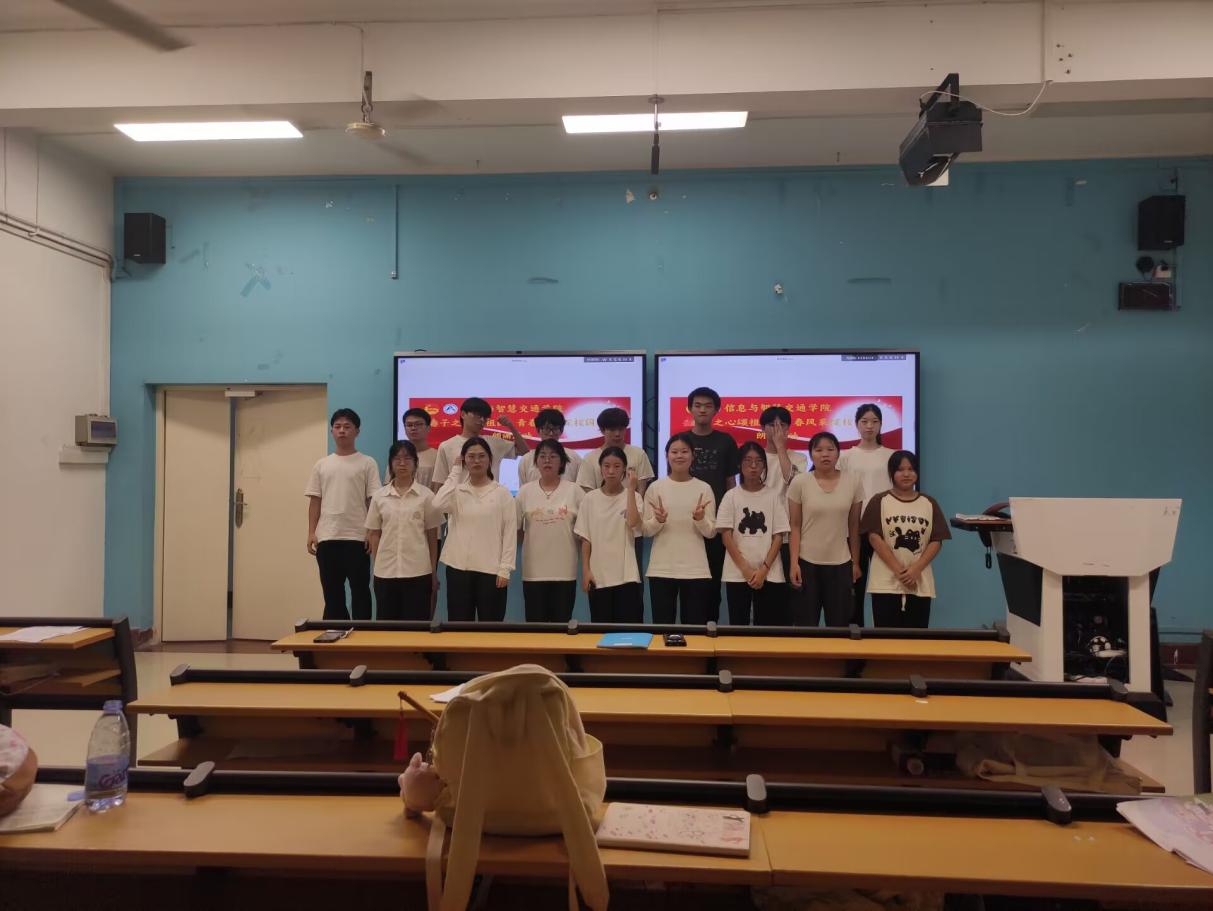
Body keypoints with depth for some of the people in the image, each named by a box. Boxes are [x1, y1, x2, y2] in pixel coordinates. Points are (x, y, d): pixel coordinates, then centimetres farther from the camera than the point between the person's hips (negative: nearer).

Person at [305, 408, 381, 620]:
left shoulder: (367, 463, 1)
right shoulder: (321, 465, 11)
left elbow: (373, 501, -2)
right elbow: (315, 501, 11)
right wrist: (311, 533, 3)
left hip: (357, 538, -3)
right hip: (327, 538, 3)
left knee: (360, 591, 2)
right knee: (332, 593, 9)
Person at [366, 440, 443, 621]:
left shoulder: (426, 495, -1)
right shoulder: (379, 496, 5)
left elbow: (432, 536, 2)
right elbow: (374, 534, 9)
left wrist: (434, 572, 2)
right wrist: (377, 564, 4)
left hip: (418, 571, -2)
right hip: (385, 572, 2)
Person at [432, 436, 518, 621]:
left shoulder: (502, 493, 1)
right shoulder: (457, 492, 6)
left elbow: (510, 533, -1)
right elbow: (438, 503, -17)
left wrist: (505, 569, -8)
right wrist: (455, 471, -6)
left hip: (491, 570, -1)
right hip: (458, 568, 2)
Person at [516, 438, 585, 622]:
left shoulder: (574, 490, -1)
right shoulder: (525, 491, 2)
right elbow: (516, 528, 9)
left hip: (565, 570, -1)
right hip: (534, 570, 1)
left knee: (562, 624, 7)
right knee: (535, 623, 7)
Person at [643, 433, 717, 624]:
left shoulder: (704, 488, 2)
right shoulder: (655, 488, 2)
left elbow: (711, 532, 2)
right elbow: (646, 530, 3)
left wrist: (700, 520, -18)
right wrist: (658, 521, -17)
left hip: (696, 569, 0)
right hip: (661, 569, 0)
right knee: (662, 625, 5)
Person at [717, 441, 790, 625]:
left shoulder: (774, 496, 3)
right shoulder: (731, 496, 1)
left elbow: (778, 536, 0)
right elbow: (726, 535, -3)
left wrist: (764, 569, -10)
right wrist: (745, 569, -10)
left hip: (770, 574, 0)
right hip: (737, 574, 0)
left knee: (769, 626, 1)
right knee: (738, 625, 4)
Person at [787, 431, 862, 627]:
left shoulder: (852, 481, 0)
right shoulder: (799, 482, -5)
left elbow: (854, 526, 6)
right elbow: (795, 526, -3)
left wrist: (855, 562, 7)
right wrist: (794, 562, -9)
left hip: (840, 564, 2)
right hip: (807, 563, -2)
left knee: (839, 623, 8)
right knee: (806, 624, 5)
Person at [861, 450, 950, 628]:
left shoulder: (929, 504, 8)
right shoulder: (879, 502, 1)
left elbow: (936, 541, 4)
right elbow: (875, 537, -6)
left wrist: (916, 569, -11)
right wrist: (899, 570, -14)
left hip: (920, 583, 2)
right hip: (886, 583, -2)